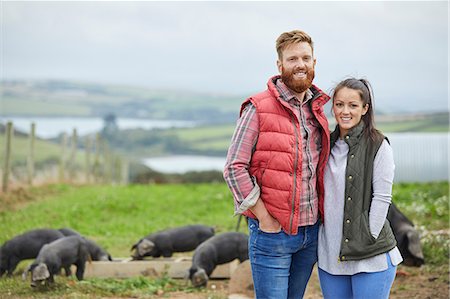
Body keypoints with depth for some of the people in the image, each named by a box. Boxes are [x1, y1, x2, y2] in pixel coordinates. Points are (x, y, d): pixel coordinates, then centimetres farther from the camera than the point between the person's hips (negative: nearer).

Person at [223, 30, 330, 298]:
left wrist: (321, 216, 9)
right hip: (273, 233, -6)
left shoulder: (317, 110, 11)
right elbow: (234, 168, -12)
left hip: (311, 232, 6)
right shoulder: (258, 108, -9)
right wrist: (264, 218, -14)